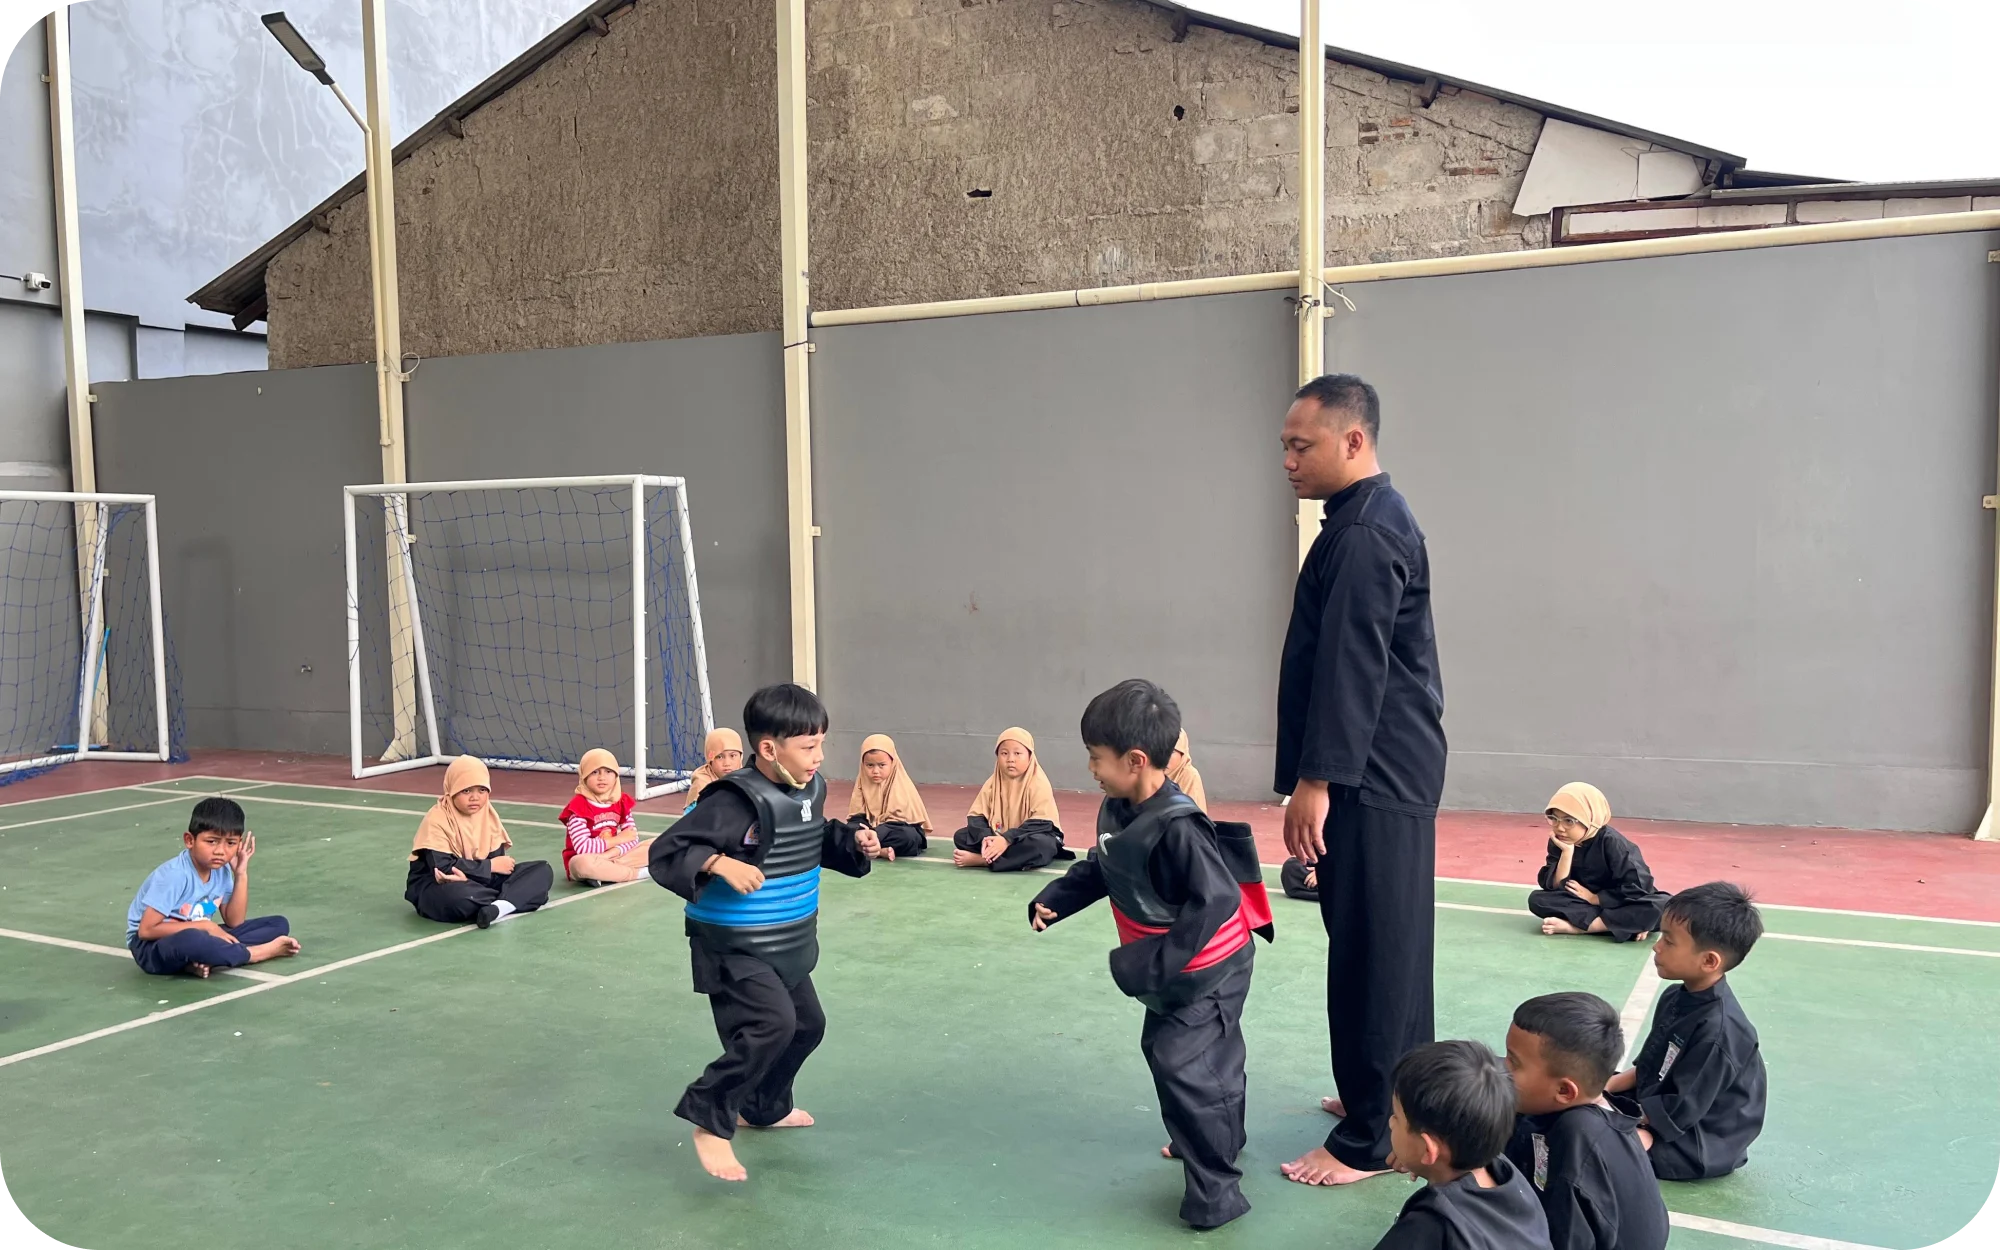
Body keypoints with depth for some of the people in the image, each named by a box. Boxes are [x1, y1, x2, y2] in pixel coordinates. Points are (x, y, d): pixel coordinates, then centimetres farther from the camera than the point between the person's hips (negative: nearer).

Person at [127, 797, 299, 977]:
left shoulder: (221, 869, -2)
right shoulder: (174, 875, -23)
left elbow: (234, 922, -1)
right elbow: (147, 930, -25)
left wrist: (241, 874, -8)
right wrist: (204, 925, -21)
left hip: (195, 937, 7)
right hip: (152, 947, -7)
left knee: (279, 924, -3)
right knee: (190, 940, -44)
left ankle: (204, 959, -20)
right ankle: (261, 952, -20)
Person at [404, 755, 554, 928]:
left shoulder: (488, 813, 1)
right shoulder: (437, 820, -16)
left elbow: (496, 858, -4)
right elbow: (443, 867, -23)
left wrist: (468, 872, -27)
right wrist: (490, 866, -18)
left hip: (478, 880, 7)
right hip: (437, 885, -6)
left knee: (543, 871, -9)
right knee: (458, 896, -44)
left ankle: (500, 906, -34)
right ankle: (513, 899, -21)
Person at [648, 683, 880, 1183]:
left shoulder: (811, 790, 0)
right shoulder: (737, 801, -26)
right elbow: (666, 853, -26)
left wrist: (854, 841, 0)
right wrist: (721, 865, -39)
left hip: (787, 943, 9)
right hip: (734, 946, -9)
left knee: (807, 1024, 20)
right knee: (773, 1024, -22)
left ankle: (764, 1108, 45)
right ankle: (710, 1119, -2)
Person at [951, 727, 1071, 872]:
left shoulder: (1039, 784, -16)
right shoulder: (992, 783, -1)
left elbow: (1042, 823, -23)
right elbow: (976, 816, -5)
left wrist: (1007, 839, -34)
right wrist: (985, 837, -27)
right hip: (999, 838, 5)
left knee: (1042, 845, -39)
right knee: (960, 836, -13)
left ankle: (981, 860, -33)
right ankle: (1018, 856, -25)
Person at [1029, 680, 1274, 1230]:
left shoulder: (1176, 827, -34)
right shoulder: (1115, 812, -4)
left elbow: (1215, 900, -34)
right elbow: (1099, 869, 11)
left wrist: (1157, 962, -32)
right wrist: (1055, 899, -4)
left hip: (1208, 968, -10)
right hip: (1171, 967, 10)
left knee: (1181, 1062, -13)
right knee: (1162, 1048, 23)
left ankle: (1216, 1191, 2)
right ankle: (1218, 1141, 46)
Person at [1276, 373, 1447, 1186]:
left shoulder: (1366, 533, -17)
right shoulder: (1374, 519, 16)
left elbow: (1351, 669, -23)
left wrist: (1314, 781, -22)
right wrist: (1322, 776, 22)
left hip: (1373, 778, -11)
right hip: (1389, 771, 11)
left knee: (1372, 950, -4)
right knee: (1389, 941, 19)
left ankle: (1370, 1139, 5)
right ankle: (1399, 1097, 32)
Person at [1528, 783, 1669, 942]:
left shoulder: (1611, 842, -18)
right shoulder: (1559, 842, -8)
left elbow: (1637, 889, -23)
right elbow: (1555, 887, -16)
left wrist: (1593, 897, -16)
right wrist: (1567, 852, -26)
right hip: (1581, 903, 3)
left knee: (1662, 905, -35)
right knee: (1537, 899, -23)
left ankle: (1574, 926, -32)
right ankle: (1623, 922, -25)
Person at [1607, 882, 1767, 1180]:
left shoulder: (1717, 1031, -30)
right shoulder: (1679, 997, -2)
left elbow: (1679, 1113, -26)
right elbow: (1649, 1068, 11)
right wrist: (1605, 1086, -1)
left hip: (1702, 1144, -9)